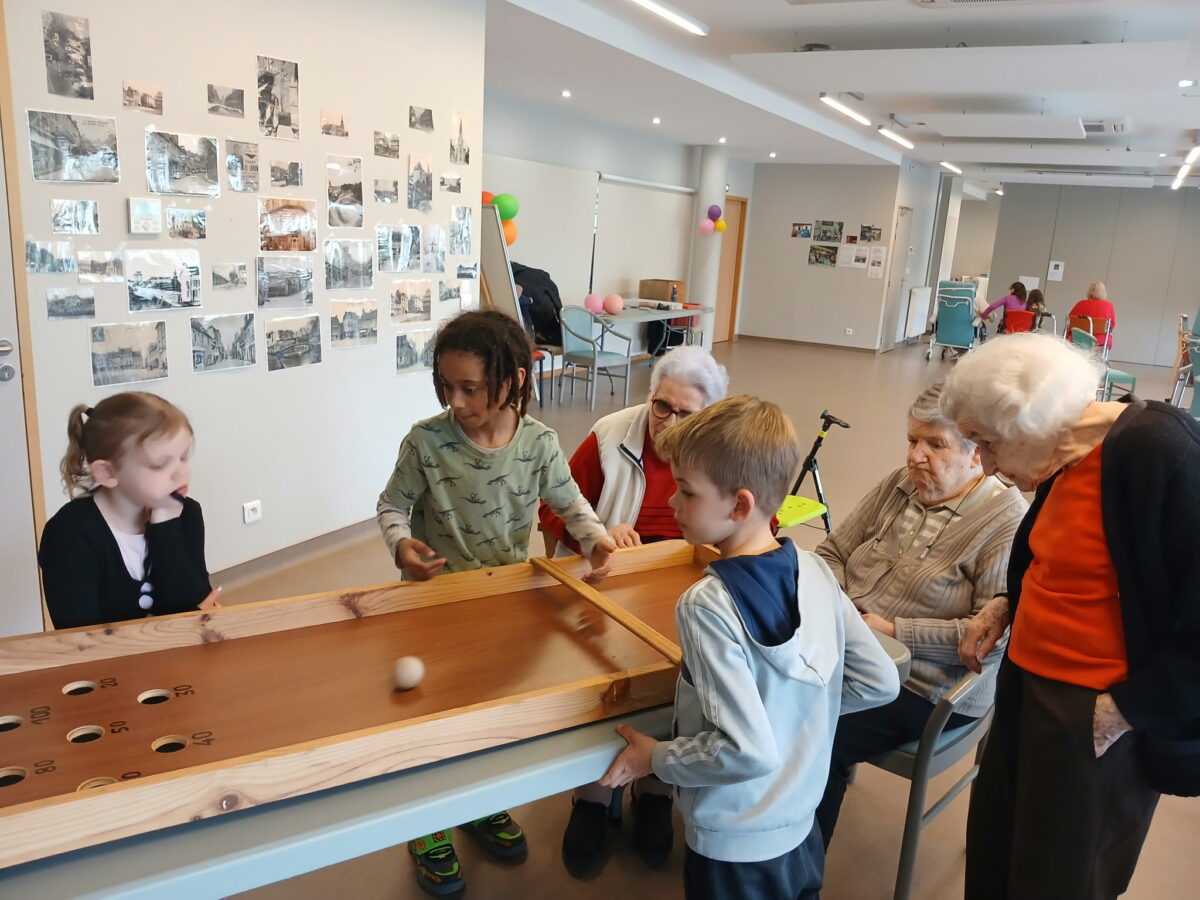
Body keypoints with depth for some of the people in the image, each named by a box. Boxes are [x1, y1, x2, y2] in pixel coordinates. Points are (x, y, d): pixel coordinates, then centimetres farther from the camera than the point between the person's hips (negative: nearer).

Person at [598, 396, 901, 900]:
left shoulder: (707, 605, -27)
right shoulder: (815, 570, -9)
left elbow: (746, 752, -29)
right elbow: (880, 683, -3)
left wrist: (655, 758, -14)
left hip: (736, 850, -5)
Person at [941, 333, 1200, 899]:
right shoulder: (1072, 457, 5)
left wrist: (1128, 709, -19)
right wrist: (1008, 605, 6)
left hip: (1098, 718, -8)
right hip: (1030, 686, 8)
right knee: (994, 852, 20)